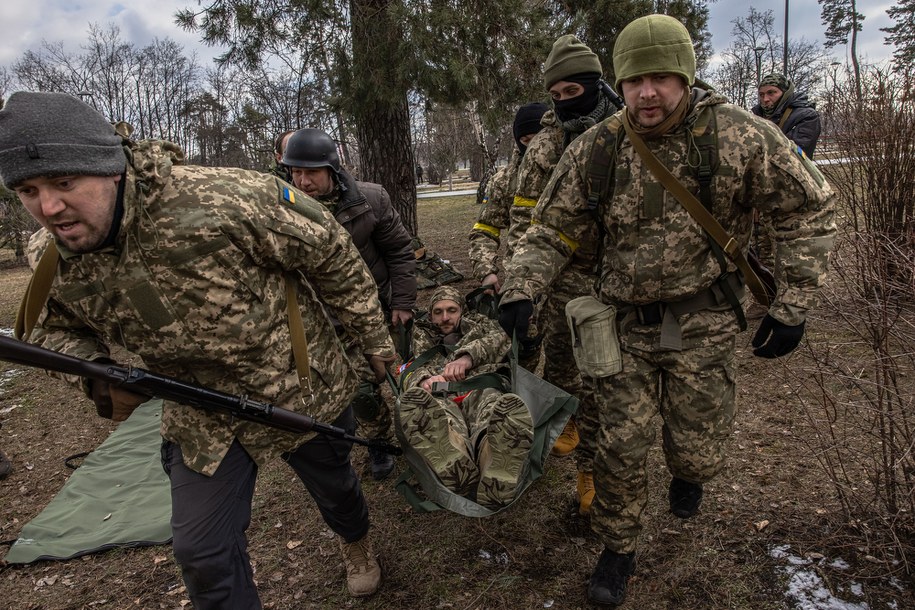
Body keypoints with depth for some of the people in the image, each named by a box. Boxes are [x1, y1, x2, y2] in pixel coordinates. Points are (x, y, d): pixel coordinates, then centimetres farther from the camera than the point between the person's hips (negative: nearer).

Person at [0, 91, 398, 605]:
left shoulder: (220, 199, -33)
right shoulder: (51, 261, -12)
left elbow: (331, 253, -21)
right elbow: (59, 328, 10)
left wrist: (374, 337, -7)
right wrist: (100, 377, -15)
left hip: (304, 390, -3)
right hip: (203, 419, 4)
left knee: (333, 483, 24)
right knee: (203, 554, 5)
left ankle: (358, 544, 60)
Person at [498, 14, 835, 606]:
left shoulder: (741, 136, -11)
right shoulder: (595, 150, -7)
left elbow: (809, 208, -2)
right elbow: (553, 229, 1)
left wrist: (793, 305, -7)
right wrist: (520, 288, -15)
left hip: (702, 323, -1)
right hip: (626, 322, 1)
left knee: (698, 450, 8)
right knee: (620, 447, 5)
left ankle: (686, 472, 48)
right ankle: (618, 548, 31)